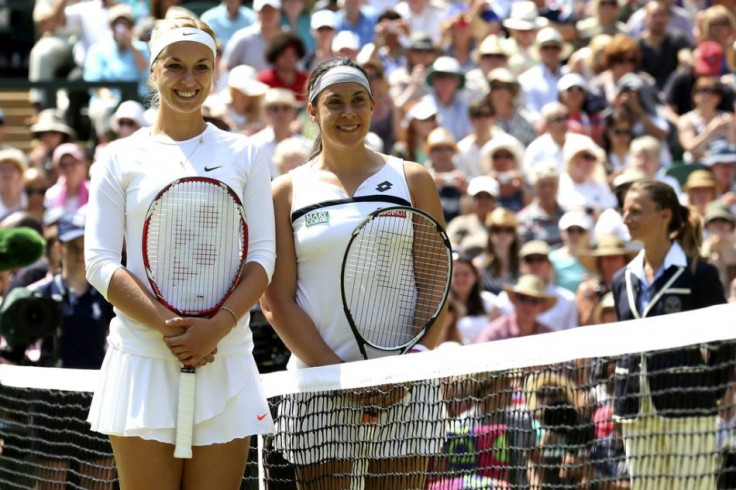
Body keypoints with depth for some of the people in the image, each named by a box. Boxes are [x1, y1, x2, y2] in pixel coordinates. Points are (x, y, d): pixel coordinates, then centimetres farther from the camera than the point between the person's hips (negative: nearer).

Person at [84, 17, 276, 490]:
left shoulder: (244, 156, 10)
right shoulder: (121, 158, 7)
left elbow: (262, 257, 4)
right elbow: (101, 263, 0)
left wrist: (217, 326, -14)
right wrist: (166, 324, -14)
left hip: (225, 358, 1)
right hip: (141, 358, -1)